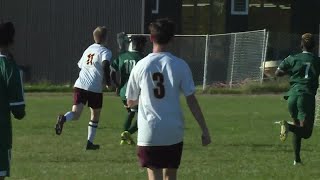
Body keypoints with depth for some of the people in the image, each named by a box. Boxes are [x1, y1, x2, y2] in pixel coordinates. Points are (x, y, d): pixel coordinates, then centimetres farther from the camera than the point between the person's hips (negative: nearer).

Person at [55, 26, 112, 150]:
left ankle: (63, 119, -40)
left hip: (80, 85, 4)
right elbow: (105, 65, -18)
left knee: (76, 113, -7)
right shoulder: (105, 52, 1)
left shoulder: (88, 50, 21)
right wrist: (108, 82, -7)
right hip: (95, 88, -4)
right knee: (95, 115, 16)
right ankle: (90, 142, 17)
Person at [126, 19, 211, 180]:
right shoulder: (180, 65, -3)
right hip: (174, 132, 1)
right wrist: (204, 130, 3)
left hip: (149, 132, -1)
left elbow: (130, 102, 8)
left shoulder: (140, 66, -3)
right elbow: (191, 101, -3)